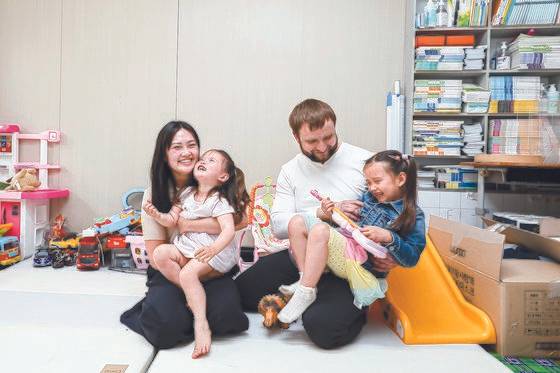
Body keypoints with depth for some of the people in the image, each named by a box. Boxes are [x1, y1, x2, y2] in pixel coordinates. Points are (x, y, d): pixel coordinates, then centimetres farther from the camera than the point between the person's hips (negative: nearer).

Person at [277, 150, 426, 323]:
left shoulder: (414, 216, -5)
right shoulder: (368, 197, 12)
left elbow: (412, 258, -9)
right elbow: (346, 220, 19)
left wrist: (388, 237, -23)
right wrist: (329, 214, -3)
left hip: (361, 264, -8)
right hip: (344, 245, 8)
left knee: (320, 230, -30)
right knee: (297, 222, -1)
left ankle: (306, 292, -20)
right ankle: (305, 279, -3)